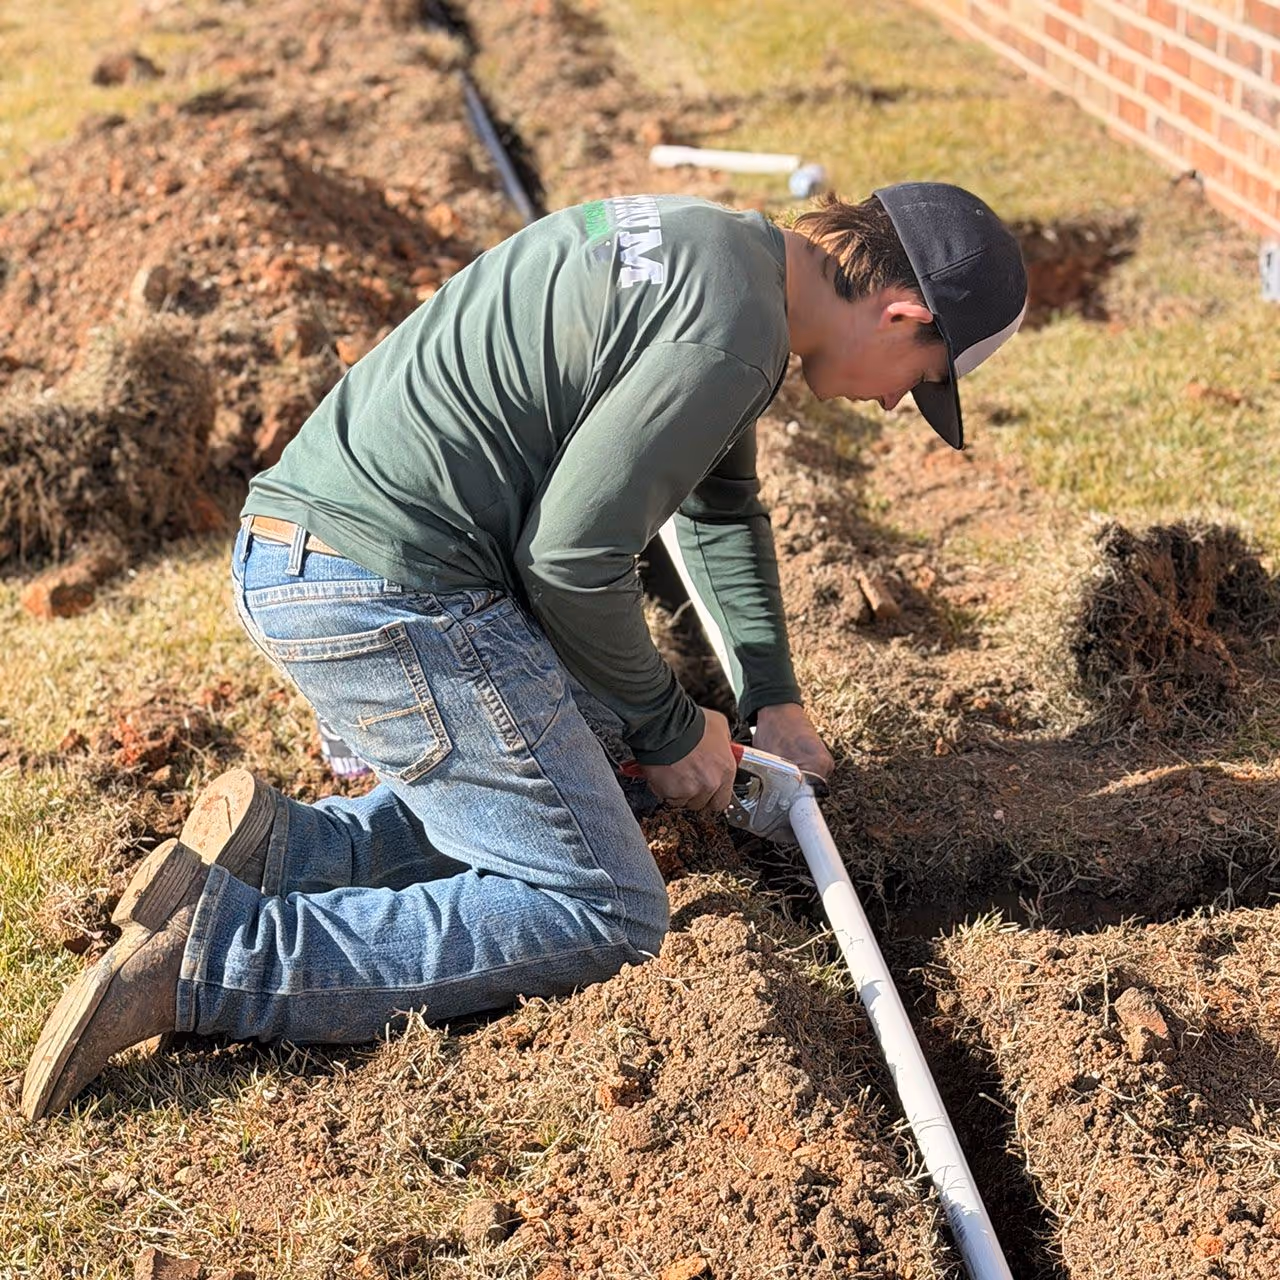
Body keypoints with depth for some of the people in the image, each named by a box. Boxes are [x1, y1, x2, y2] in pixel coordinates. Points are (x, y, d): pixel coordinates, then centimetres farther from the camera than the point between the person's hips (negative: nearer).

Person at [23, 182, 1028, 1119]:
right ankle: (220, 959, -14)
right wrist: (668, 727, 0)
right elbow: (572, 559, -17)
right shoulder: (728, 337, -17)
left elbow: (721, 501, 28)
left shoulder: (714, 243, 16)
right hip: (390, 594, -10)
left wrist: (773, 697, 28)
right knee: (607, 916, -5)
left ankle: (277, 847, 6)